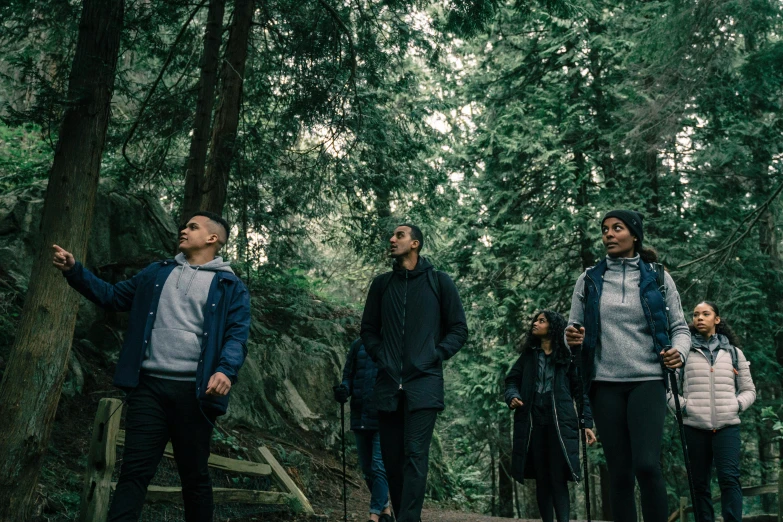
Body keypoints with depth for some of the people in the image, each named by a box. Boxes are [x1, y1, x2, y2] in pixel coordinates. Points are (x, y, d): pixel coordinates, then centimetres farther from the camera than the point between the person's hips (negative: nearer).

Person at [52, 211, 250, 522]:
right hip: (148, 385, 3)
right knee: (134, 471, 1)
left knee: (195, 476, 9)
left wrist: (226, 370, -25)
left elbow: (237, 335, -7)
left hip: (193, 391, -3)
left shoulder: (230, 286, 4)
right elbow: (113, 296, 21)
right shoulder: (157, 273, 17)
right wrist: (74, 271, 9)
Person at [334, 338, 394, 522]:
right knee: (367, 469, 13)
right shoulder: (358, 346, 8)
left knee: (379, 467, -8)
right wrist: (344, 389, -10)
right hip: (360, 418, 4)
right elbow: (348, 376, 12)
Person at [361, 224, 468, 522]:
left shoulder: (439, 282, 4)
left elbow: (459, 329, 6)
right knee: (392, 459, 8)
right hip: (388, 385, 4)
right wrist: (379, 356, 4)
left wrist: (436, 356, -6)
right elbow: (368, 329, 20)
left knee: (415, 456, -11)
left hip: (424, 384, -4)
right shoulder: (381, 284, 12)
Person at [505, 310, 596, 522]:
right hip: (532, 422, 3)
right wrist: (512, 396, -10)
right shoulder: (528, 354, 14)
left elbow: (581, 391, 2)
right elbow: (512, 379, 13)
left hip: (560, 423, -3)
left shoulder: (568, 356, 4)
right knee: (541, 478, 7)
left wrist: (587, 423, -6)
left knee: (559, 477, -10)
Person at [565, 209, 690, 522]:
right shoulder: (588, 280, 8)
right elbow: (573, 327, 10)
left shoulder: (658, 277, 4)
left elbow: (679, 327, 6)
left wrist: (679, 351, -15)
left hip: (647, 381, -2)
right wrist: (572, 338, -14)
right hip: (605, 384, 2)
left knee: (647, 464, -16)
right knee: (619, 471, 5)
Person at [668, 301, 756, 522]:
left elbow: (749, 390, 17)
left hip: (727, 426, 0)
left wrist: (737, 405, -2)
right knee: (700, 483, 5)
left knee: (729, 478, -14)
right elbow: (669, 389, 7)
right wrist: (683, 406, -9)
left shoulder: (733, 352, 14)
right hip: (695, 427, 0)